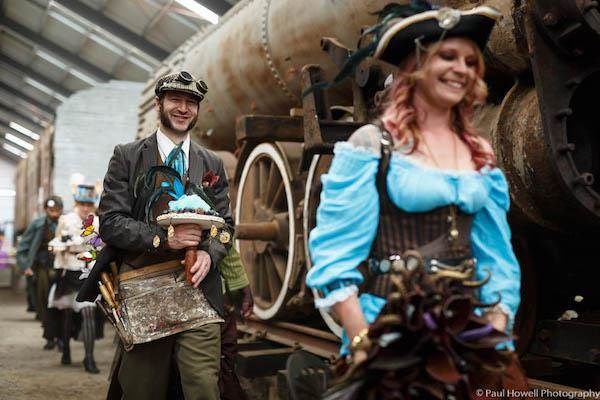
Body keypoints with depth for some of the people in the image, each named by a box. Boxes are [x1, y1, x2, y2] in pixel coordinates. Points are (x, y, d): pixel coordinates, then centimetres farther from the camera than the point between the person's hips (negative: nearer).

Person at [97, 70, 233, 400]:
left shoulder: (212, 164, 15)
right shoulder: (127, 157, 6)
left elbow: (225, 223, 14)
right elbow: (110, 222, -1)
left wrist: (210, 254, -8)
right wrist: (163, 238, -14)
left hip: (199, 292, 2)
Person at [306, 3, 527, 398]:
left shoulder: (481, 155, 8)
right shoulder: (373, 144, -7)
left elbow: (497, 254, 8)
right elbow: (335, 252, -11)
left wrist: (496, 329, -3)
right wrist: (361, 340, -17)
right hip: (392, 329, -4)